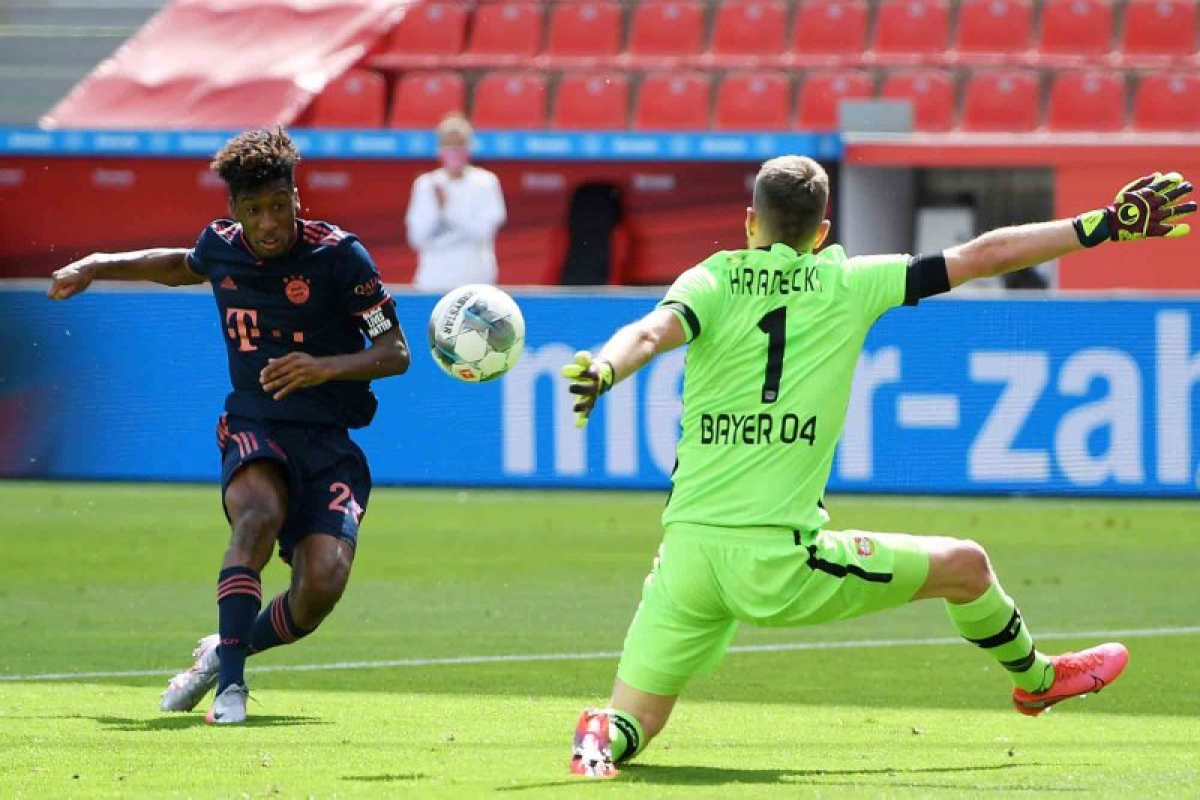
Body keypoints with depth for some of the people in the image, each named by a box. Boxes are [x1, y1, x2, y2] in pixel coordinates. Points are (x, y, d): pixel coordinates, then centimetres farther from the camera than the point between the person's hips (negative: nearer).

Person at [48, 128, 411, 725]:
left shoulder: (338, 255, -9)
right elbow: (181, 266, 32)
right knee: (259, 514, -35)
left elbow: (395, 353, -5)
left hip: (329, 442, -1)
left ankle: (226, 651, 8)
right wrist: (96, 267, 30)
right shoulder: (221, 248, 4)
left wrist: (326, 367, -22)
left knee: (322, 584, -21)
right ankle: (229, 682, -35)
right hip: (253, 429, 2)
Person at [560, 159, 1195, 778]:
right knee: (965, 566, 20)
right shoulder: (851, 284, 5)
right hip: (778, 562, -2)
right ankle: (1035, 677, 43)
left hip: (686, 548, 2)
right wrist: (1106, 226, 13)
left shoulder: (713, 281, 6)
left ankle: (603, 737, -22)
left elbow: (654, 330, -17)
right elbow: (985, 255, 7)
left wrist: (601, 369, -36)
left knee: (632, 726, 11)